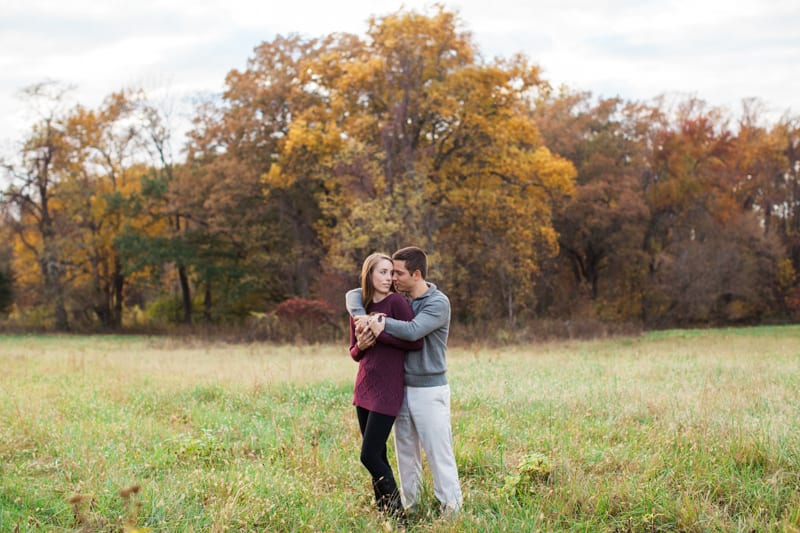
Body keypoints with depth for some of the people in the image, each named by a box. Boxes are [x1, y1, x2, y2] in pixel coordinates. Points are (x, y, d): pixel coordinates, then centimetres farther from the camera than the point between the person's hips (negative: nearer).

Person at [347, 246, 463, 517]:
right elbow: (354, 295, 6)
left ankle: (451, 509, 2)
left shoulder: (438, 303, -12)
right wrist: (362, 318, -15)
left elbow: (413, 330, -29)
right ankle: (407, 507, 20)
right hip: (402, 387, 6)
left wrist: (379, 322, -18)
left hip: (429, 390, -6)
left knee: (439, 453, -4)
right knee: (406, 453, 12)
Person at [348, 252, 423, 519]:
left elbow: (417, 342, -17)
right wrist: (361, 345, -8)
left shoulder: (396, 302, -9)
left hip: (387, 390, -6)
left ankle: (397, 514, 4)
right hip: (364, 388, 6)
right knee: (377, 457, 10)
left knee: (370, 456, -8)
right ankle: (384, 512, 19)